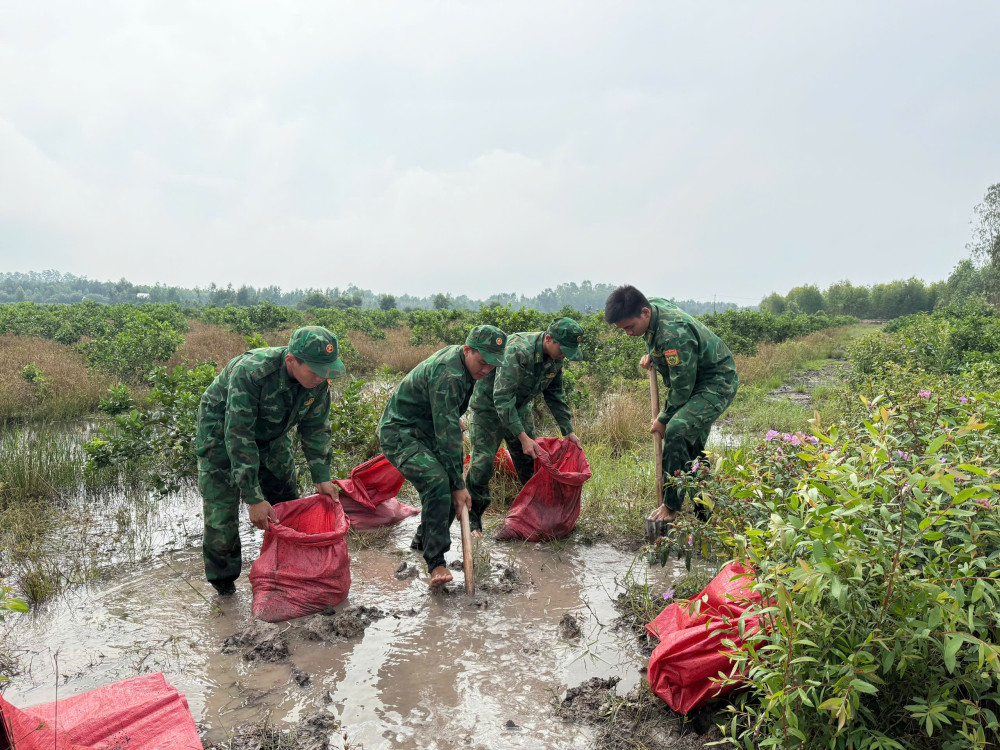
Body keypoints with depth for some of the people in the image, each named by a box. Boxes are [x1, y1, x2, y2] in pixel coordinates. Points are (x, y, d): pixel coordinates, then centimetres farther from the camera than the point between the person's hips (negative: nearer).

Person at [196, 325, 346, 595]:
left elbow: (315, 428, -6)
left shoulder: (319, 381, -22)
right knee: (222, 506, -8)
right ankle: (222, 578, 13)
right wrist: (253, 499, -37)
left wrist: (322, 478, -11)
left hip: (271, 435, 5)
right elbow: (238, 437, -38)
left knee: (287, 500, 8)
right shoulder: (250, 372, -40)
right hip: (222, 431, -5)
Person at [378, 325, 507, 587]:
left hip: (425, 431, 10)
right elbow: (446, 434, -30)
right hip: (400, 433, -10)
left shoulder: (459, 357, 0)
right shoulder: (447, 375, -30)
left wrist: (454, 425, 25)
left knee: (450, 485, 9)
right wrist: (458, 484, -26)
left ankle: (422, 541, 31)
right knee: (438, 482, -28)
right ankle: (436, 562, -21)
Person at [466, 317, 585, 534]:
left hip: (519, 407, 7)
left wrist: (568, 431, 3)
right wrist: (523, 437, -35)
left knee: (529, 460, 9)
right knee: (482, 461, -10)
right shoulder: (518, 351, -35)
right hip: (489, 405, -7)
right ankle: (472, 520, 1)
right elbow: (502, 398, -35)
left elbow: (556, 396, 6)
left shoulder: (555, 358, -9)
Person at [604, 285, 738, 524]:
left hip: (716, 384, -10)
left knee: (677, 431, -25)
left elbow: (682, 386, -25)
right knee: (692, 446, 14)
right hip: (695, 379, 10)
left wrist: (664, 419, -14)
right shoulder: (653, 306, -5)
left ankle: (671, 506, -14)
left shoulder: (674, 334, -34)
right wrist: (652, 355, 3)